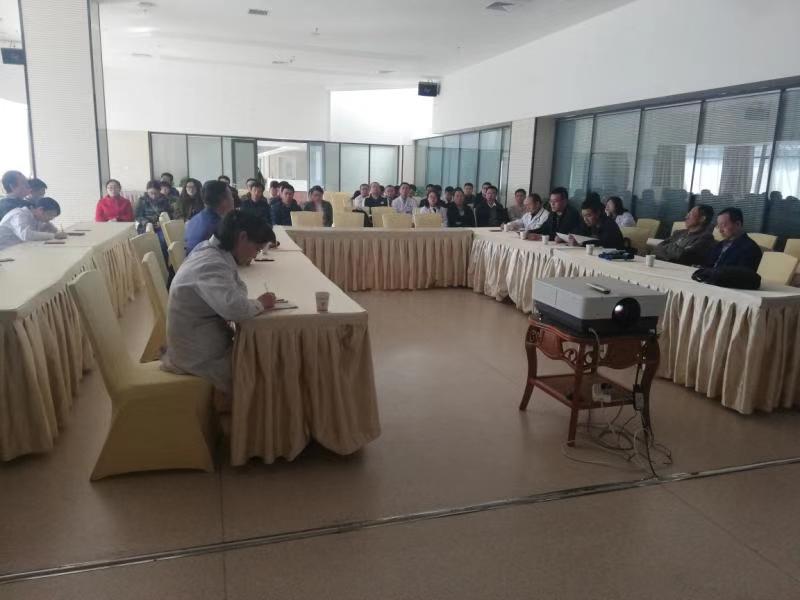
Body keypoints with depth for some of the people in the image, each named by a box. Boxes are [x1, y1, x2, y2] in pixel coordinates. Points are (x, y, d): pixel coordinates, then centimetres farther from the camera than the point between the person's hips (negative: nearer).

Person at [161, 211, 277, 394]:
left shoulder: (211, 252, 4)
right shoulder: (212, 264, -25)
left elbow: (237, 291, 11)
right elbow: (234, 307, -39)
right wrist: (260, 303, -20)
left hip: (199, 343, 9)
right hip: (200, 356, -9)